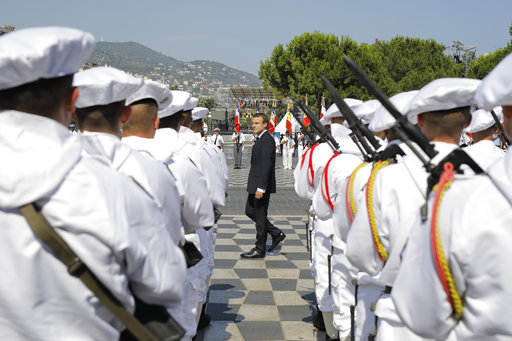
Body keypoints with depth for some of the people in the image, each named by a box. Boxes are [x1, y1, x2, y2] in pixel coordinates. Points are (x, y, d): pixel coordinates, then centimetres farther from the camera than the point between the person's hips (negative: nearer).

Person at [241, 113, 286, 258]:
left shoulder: (266, 140, -17)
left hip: (262, 185, -11)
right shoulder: (260, 139, 16)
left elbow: (266, 165, -23)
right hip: (256, 184, 11)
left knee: (260, 216, -1)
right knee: (250, 211, 16)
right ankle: (276, 234, 22)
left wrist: (260, 188, -26)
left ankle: (260, 249, 10)